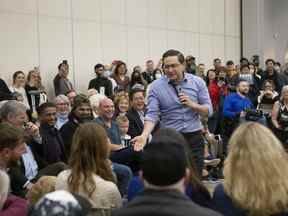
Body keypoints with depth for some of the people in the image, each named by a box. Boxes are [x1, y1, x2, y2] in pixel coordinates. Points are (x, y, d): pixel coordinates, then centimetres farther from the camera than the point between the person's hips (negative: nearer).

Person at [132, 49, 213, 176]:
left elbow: (208, 110, 3)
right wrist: (144, 136, -27)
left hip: (194, 138, 1)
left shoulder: (197, 82, 2)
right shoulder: (156, 86, -3)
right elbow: (152, 115, -11)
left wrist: (192, 104, -15)